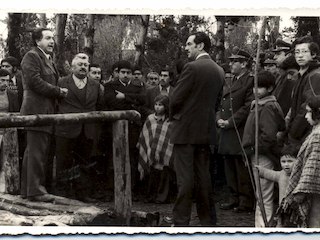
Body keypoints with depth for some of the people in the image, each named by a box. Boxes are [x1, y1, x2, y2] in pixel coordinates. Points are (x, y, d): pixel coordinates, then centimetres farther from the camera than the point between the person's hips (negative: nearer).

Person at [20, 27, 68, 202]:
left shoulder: (48, 60, 24)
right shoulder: (31, 56, -6)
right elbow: (35, 81, -17)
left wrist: (60, 91, 7)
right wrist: (58, 91, -13)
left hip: (45, 112, 10)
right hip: (36, 110, -10)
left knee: (33, 152, 12)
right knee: (37, 151, -9)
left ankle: (27, 189, 18)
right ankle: (35, 190, -4)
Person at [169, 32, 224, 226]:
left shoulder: (192, 68, -13)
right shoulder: (219, 71, 9)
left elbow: (176, 98, -13)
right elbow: (216, 102, 13)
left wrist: (174, 117, 5)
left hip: (186, 130, -7)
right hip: (207, 130, 7)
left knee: (185, 178, -3)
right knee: (203, 176, 12)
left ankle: (181, 221, 1)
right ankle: (208, 220, 18)